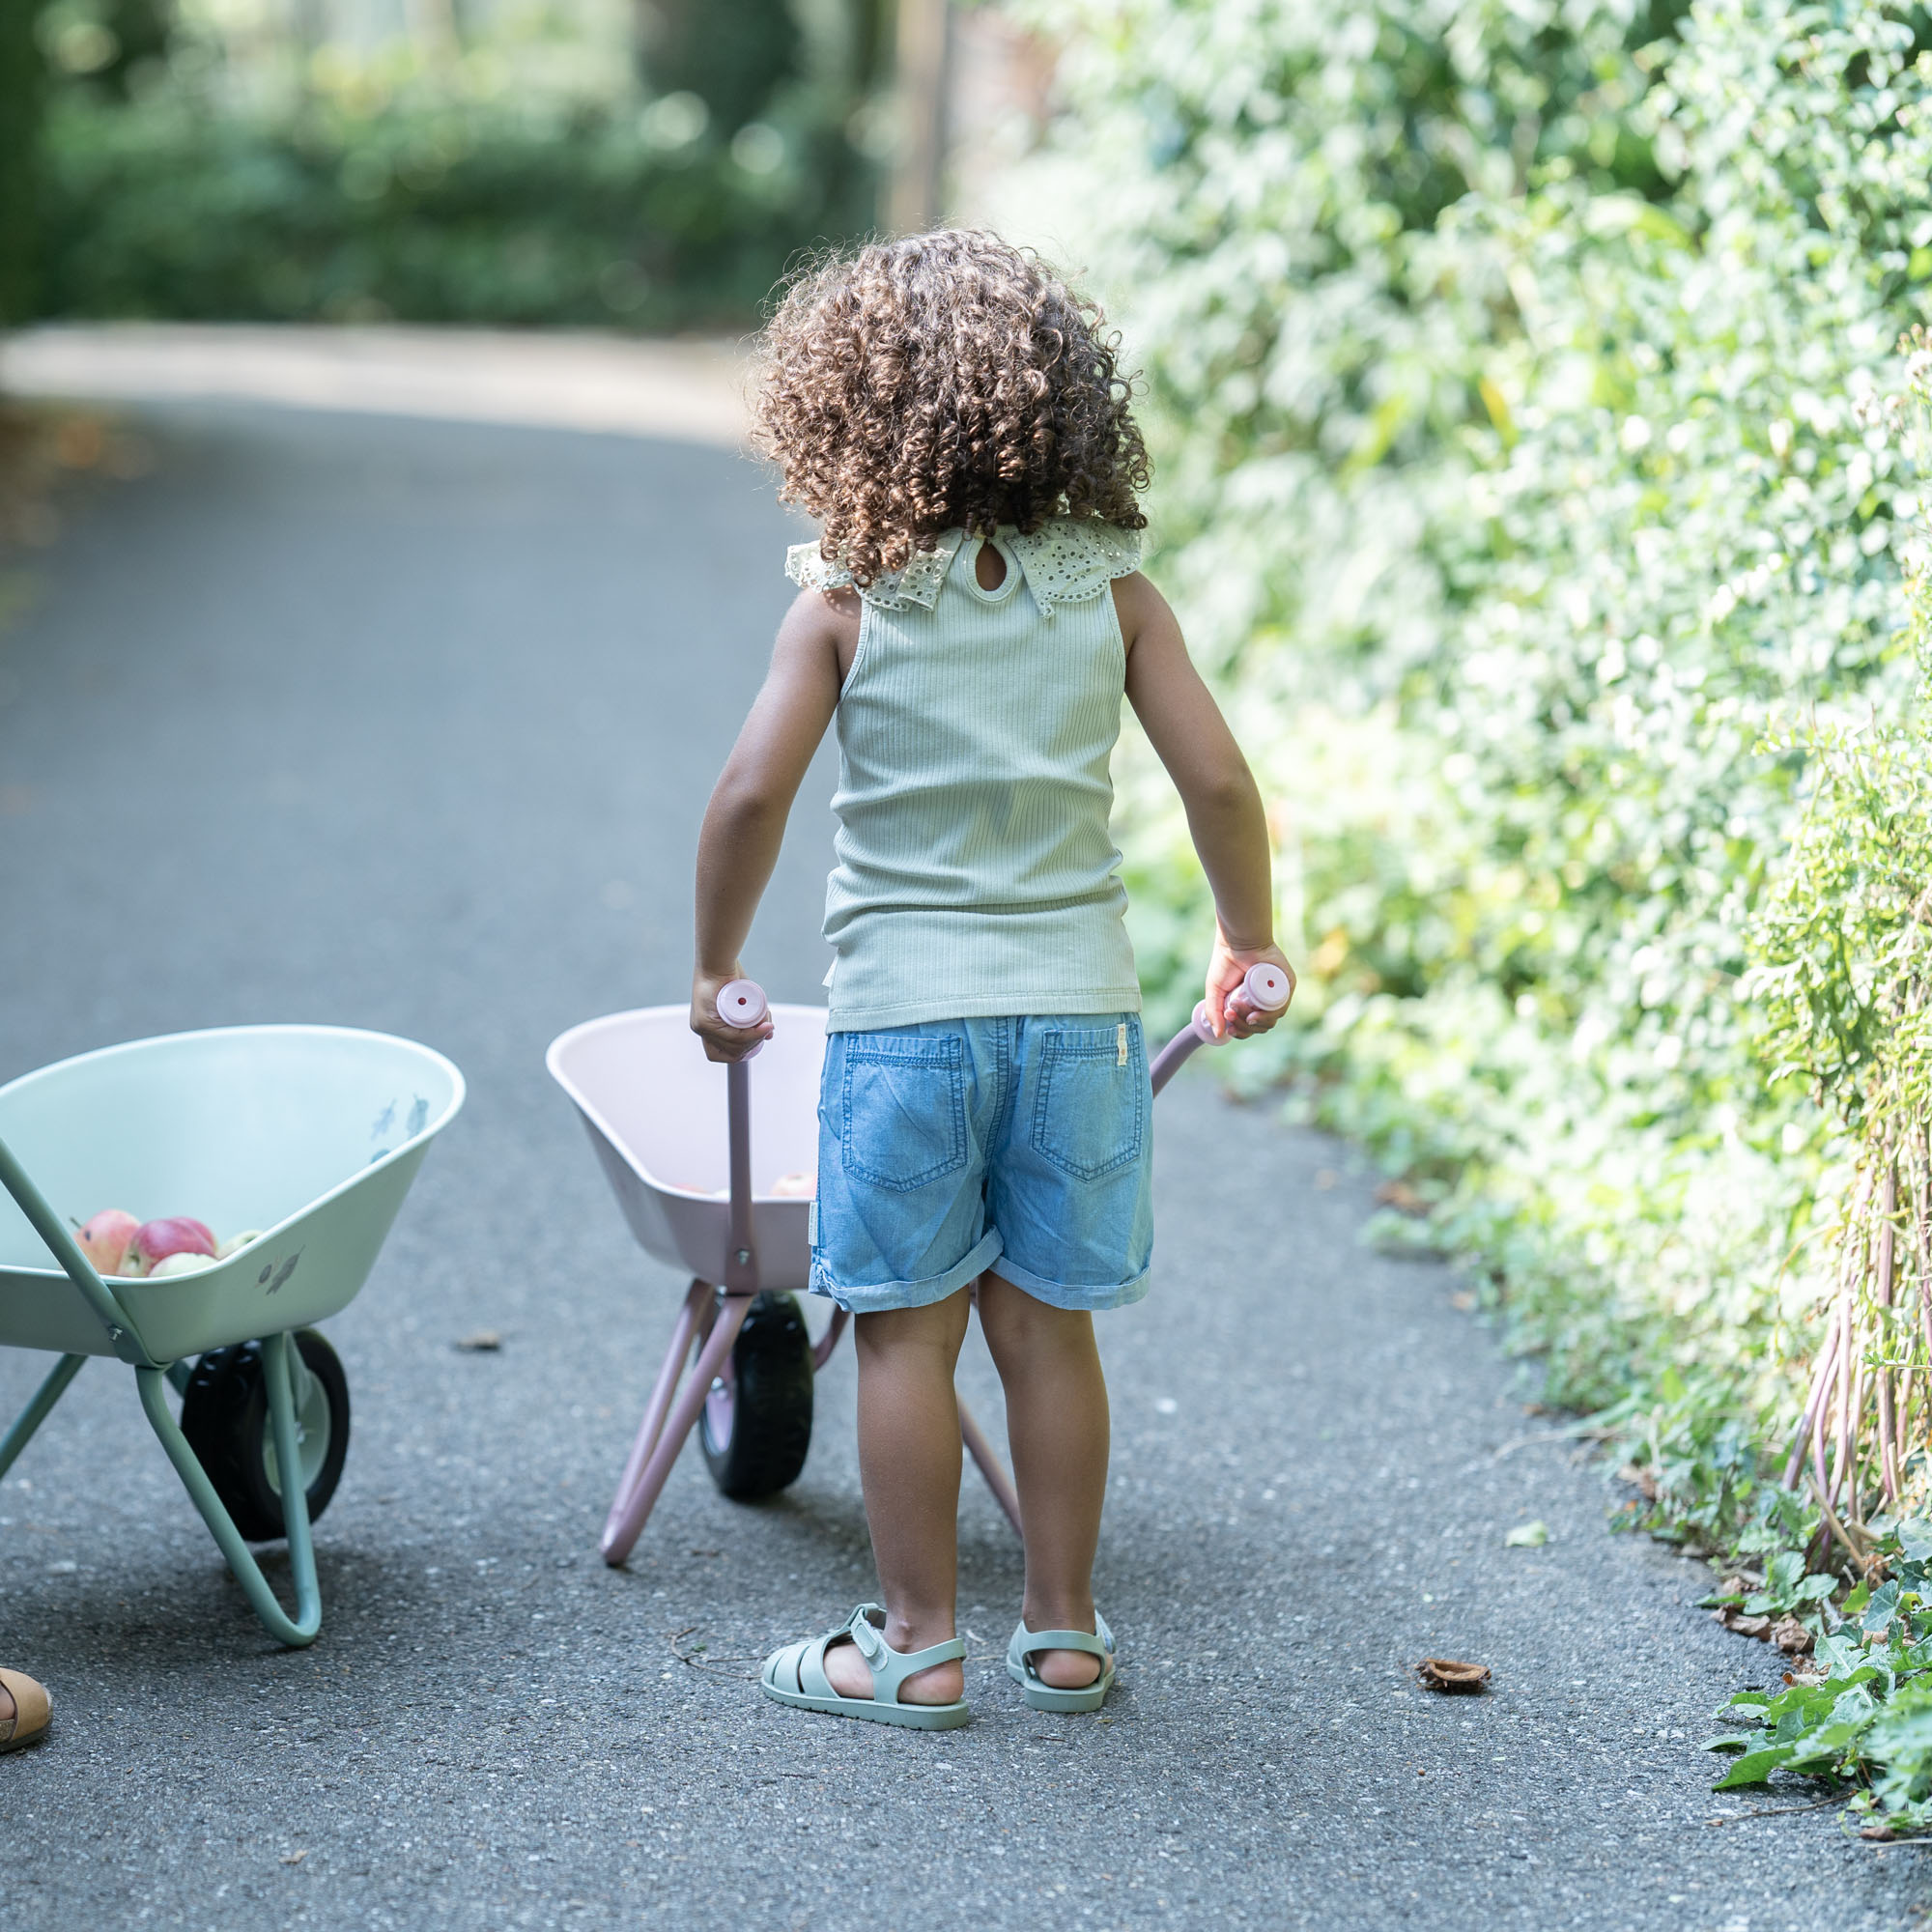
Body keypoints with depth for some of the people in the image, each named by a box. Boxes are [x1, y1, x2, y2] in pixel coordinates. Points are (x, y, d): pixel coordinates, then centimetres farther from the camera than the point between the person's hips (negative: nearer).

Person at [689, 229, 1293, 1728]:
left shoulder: (847, 599, -4)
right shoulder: (1109, 589, 1)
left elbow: (752, 793, -10)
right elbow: (1220, 783, 0)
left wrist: (717, 966, 4)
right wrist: (1248, 945, 15)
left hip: (905, 1006, -3)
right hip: (1078, 999, 3)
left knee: (908, 1332, 6)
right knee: (1048, 1326, 12)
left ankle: (919, 1644, 12)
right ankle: (1064, 1633, 19)